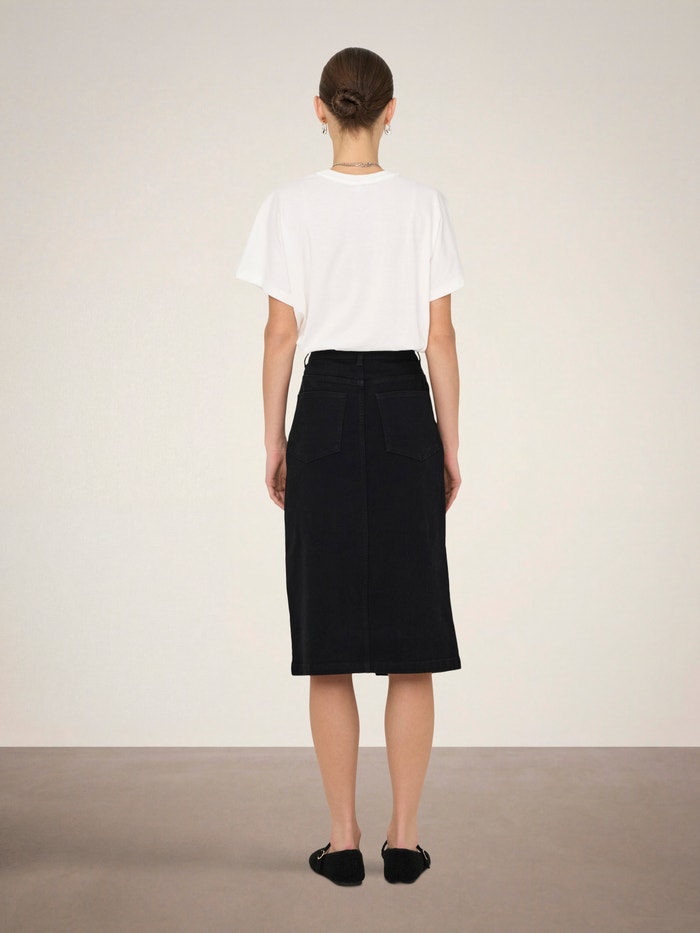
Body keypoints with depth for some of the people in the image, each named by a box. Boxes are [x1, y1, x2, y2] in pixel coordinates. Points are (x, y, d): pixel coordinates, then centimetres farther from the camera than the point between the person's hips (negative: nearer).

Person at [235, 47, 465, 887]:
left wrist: (273, 441, 6)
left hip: (325, 415, 0)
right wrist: (449, 446, 6)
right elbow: (440, 337, -1)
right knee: (411, 640, 6)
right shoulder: (423, 205, -1)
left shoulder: (289, 205, -2)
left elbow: (281, 333, -2)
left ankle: (344, 840, 11)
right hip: (404, 414, 0)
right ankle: (404, 839, 10)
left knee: (330, 641, 6)